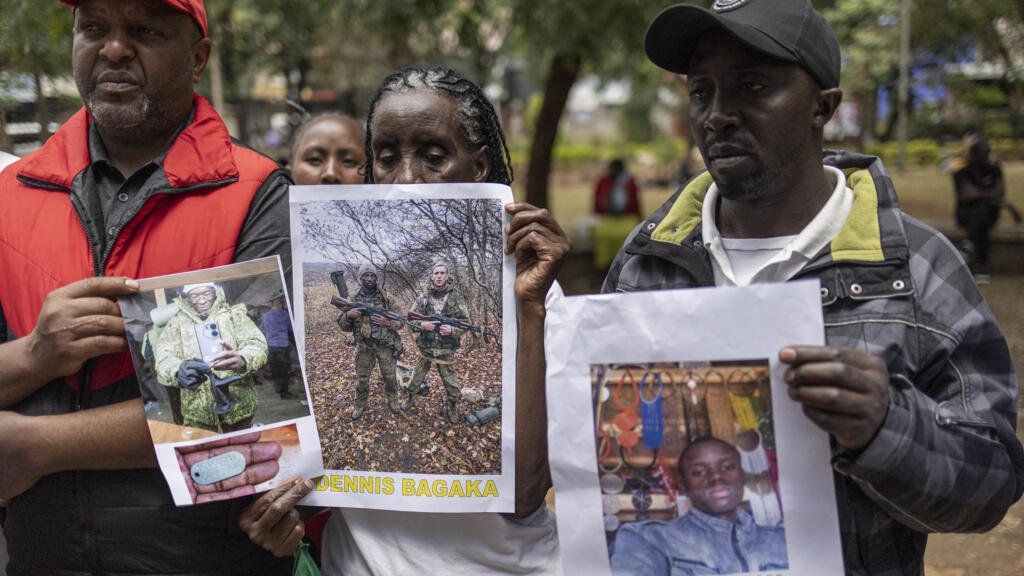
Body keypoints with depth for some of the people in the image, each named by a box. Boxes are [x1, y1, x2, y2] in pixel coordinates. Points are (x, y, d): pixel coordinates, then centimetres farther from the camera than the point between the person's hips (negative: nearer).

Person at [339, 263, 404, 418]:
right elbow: (344, 326, 2)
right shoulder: (354, 300, -2)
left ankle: (393, 401, 33)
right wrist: (348, 315, -19)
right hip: (364, 347, 1)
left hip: (386, 345, -1)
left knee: (390, 377, 11)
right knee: (361, 379, 10)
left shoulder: (386, 298, -6)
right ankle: (360, 406, 27)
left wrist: (387, 322, -22)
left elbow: (400, 322, -2)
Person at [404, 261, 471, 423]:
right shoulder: (423, 297, 0)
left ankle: (453, 413, 20)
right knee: (416, 379, 14)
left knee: (450, 384, 5)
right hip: (425, 348, 2)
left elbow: (466, 322, 0)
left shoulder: (455, 297, -3)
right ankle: (408, 401, 36)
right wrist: (421, 325, -17)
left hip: (446, 350, -2)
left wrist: (452, 330, -19)